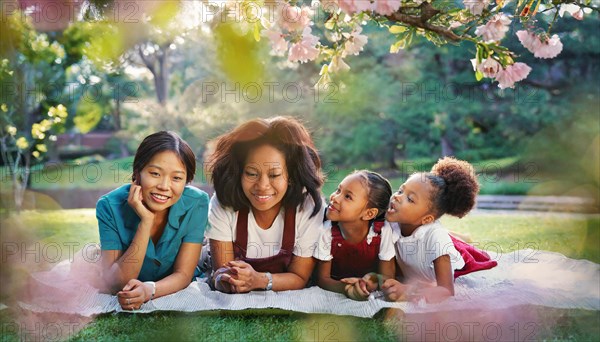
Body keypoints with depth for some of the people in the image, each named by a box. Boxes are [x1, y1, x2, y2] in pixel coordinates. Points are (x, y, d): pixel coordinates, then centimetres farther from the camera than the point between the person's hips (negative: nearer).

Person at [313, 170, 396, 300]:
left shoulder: (382, 231, -17)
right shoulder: (327, 232, -16)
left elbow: (387, 277, -9)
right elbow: (323, 278, -11)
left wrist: (374, 282, -33)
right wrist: (347, 288, -32)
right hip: (336, 293, 0)